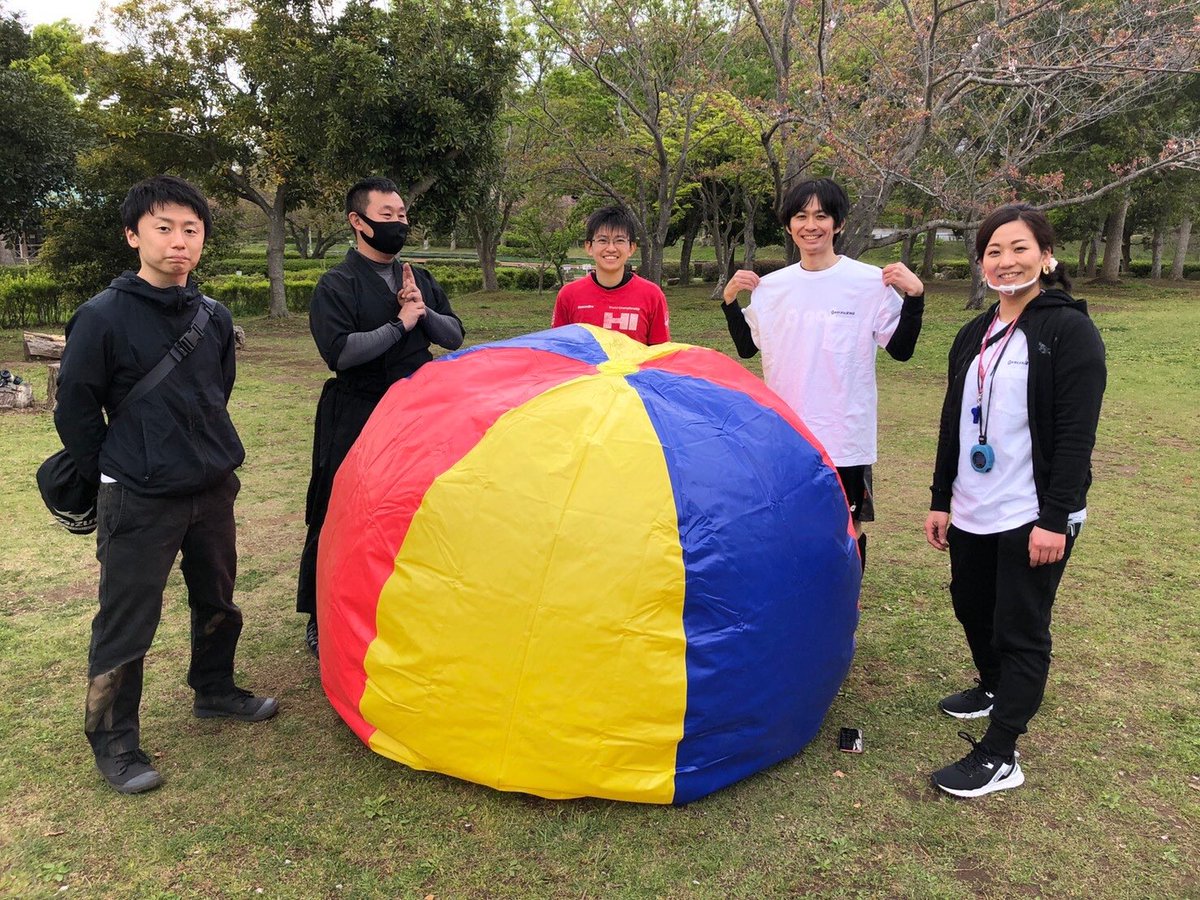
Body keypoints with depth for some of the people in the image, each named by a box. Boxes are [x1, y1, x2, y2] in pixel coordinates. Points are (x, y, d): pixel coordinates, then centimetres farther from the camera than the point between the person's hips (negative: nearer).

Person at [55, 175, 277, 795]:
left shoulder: (215, 319, 3)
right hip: (139, 503, -5)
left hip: (213, 490, 6)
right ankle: (112, 743, 21)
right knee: (126, 625, 4)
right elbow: (75, 409, -6)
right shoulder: (104, 317, -13)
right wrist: (110, 476, 1)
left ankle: (214, 692, 42)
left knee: (217, 602, 19)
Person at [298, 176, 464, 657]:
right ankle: (321, 623, 17)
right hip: (354, 422, -5)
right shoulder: (337, 285, -8)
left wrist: (425, 313, -10)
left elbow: (454, 336, 9)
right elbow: (338, 351, -21)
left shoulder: (419, 279, 11)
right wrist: (400, 325, -17)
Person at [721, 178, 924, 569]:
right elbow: (746, 347, 14)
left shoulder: (871, 283, -6)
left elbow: (901, 349, -2)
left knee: (847, 529, 9)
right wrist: (730, 300, 2)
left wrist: (914, 295, -14)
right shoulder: (771, 287, 4)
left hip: (845, 437, -3)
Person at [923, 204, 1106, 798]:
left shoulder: (1070, 331, -10)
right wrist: (941, 500, 12)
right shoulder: (973, 336, 11)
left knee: (1020, 630, 2)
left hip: (1033, 518, -7)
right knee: (973, 608, 20)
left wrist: (1055, 518, -19)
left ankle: (999, 755, 11)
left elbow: (1076, 434, -15)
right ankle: (994, 689, 46)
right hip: (972, 513, 7)